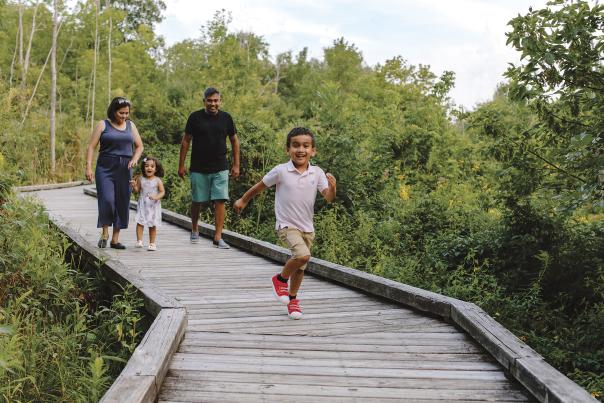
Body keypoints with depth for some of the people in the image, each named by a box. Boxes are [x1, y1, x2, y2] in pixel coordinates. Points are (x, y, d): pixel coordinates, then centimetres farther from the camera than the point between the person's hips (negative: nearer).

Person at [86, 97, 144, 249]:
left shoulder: (130, 125, 12)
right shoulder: (103, 125, 1)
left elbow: (139, 146, 17)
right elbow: (91, 146, -2)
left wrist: (134, 159, -2)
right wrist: (88, 167, -12)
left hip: (124, 170, 4)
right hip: (105, 168, -3)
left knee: (122, 204, 2)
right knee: (107, 200, -16)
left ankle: (115, 239, 10)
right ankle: (105, 233, 5)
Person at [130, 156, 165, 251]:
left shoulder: (157, 180, -5)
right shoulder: (140, 179, 0)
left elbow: (162, 192, -5)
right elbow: (137, 191, 7)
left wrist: (156, 197, -23)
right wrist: (134, 186, -13)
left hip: (153, 206, -1)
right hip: (142, 205, 1)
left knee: (153, 225, 5)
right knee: (140, 222, -11)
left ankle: (152, 243, 14)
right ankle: (139, 241, -10)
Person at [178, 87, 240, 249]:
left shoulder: (226, 118, 2)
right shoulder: (195, 117, -2)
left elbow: (234, 141, 10)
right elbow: (186, 141, 3)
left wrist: (236, 165, 6)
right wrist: (181, 165, 1)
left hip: (220, 169, 1)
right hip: (198, 168, 0)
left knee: (220, 201, -8)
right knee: (197, 201, 9)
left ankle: (218, 237, -4)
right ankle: (195, 229, 33)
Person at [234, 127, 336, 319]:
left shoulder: (317, 173, -5)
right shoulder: (281, 171, -11)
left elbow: (329, 198, -10)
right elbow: (260, 186, 3)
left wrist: (332, 187, -31)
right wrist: (243, 200, 14)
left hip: (307, 227, 4)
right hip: (286, 225, -4)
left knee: (300, 266, 14)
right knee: (303, 255, -26)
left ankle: (292, 299, 37)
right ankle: (281, 279, 2)